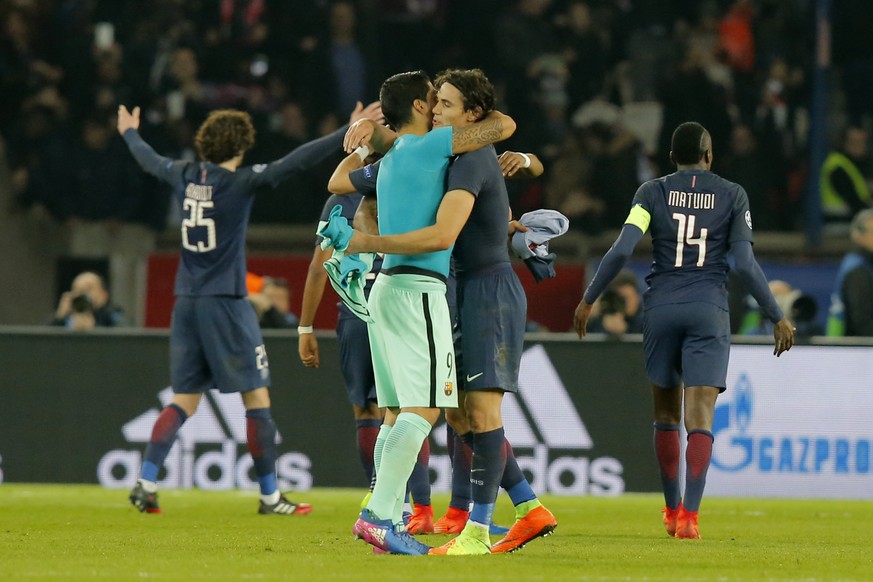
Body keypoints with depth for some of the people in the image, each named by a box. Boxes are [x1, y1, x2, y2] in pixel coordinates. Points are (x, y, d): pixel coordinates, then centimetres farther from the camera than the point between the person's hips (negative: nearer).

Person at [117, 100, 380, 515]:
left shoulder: (184, 176, 6)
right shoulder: (240, 182, -10)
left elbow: (149, 159, 27)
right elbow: (297, 161, -17)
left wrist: (130, 132, 48)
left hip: (187, 302, 6)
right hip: (226, 304, -6)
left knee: (184, 401, 10)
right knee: (257, 397, 1)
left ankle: (146, 483, -2)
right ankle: (270, 496, 3)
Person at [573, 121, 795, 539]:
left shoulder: (652, 192, 2)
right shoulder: (732, 195, 2)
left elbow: (621, 250, -8)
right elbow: (745, 264, -4)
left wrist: (588, 300, 0)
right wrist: (777, 317, 3)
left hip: (661, 309, 1)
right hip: (709, 312, -1)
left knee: (666, 413, 16)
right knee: (699, 416, -7)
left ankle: (673, 509, 25)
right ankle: (689, 515, -20)